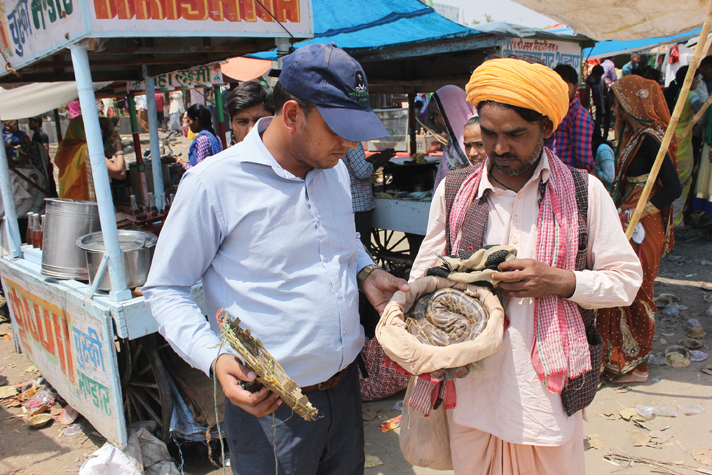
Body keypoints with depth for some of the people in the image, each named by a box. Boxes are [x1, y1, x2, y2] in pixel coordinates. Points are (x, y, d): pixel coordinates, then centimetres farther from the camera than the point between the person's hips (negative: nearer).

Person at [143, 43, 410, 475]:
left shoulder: (336, 169, 4)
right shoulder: (213, 183, -17)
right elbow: (166, 290, -10)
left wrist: (366, 272, 1)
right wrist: (215, 357, -25)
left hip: (346, 383, 7)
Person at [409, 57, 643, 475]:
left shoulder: (584, 192, -3)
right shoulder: (453, 191, 1)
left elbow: (627, 279, 2)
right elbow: (424, 273, 9)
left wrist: (559, 280, -16)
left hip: (550, 390, -1)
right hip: (470, 383, 1)